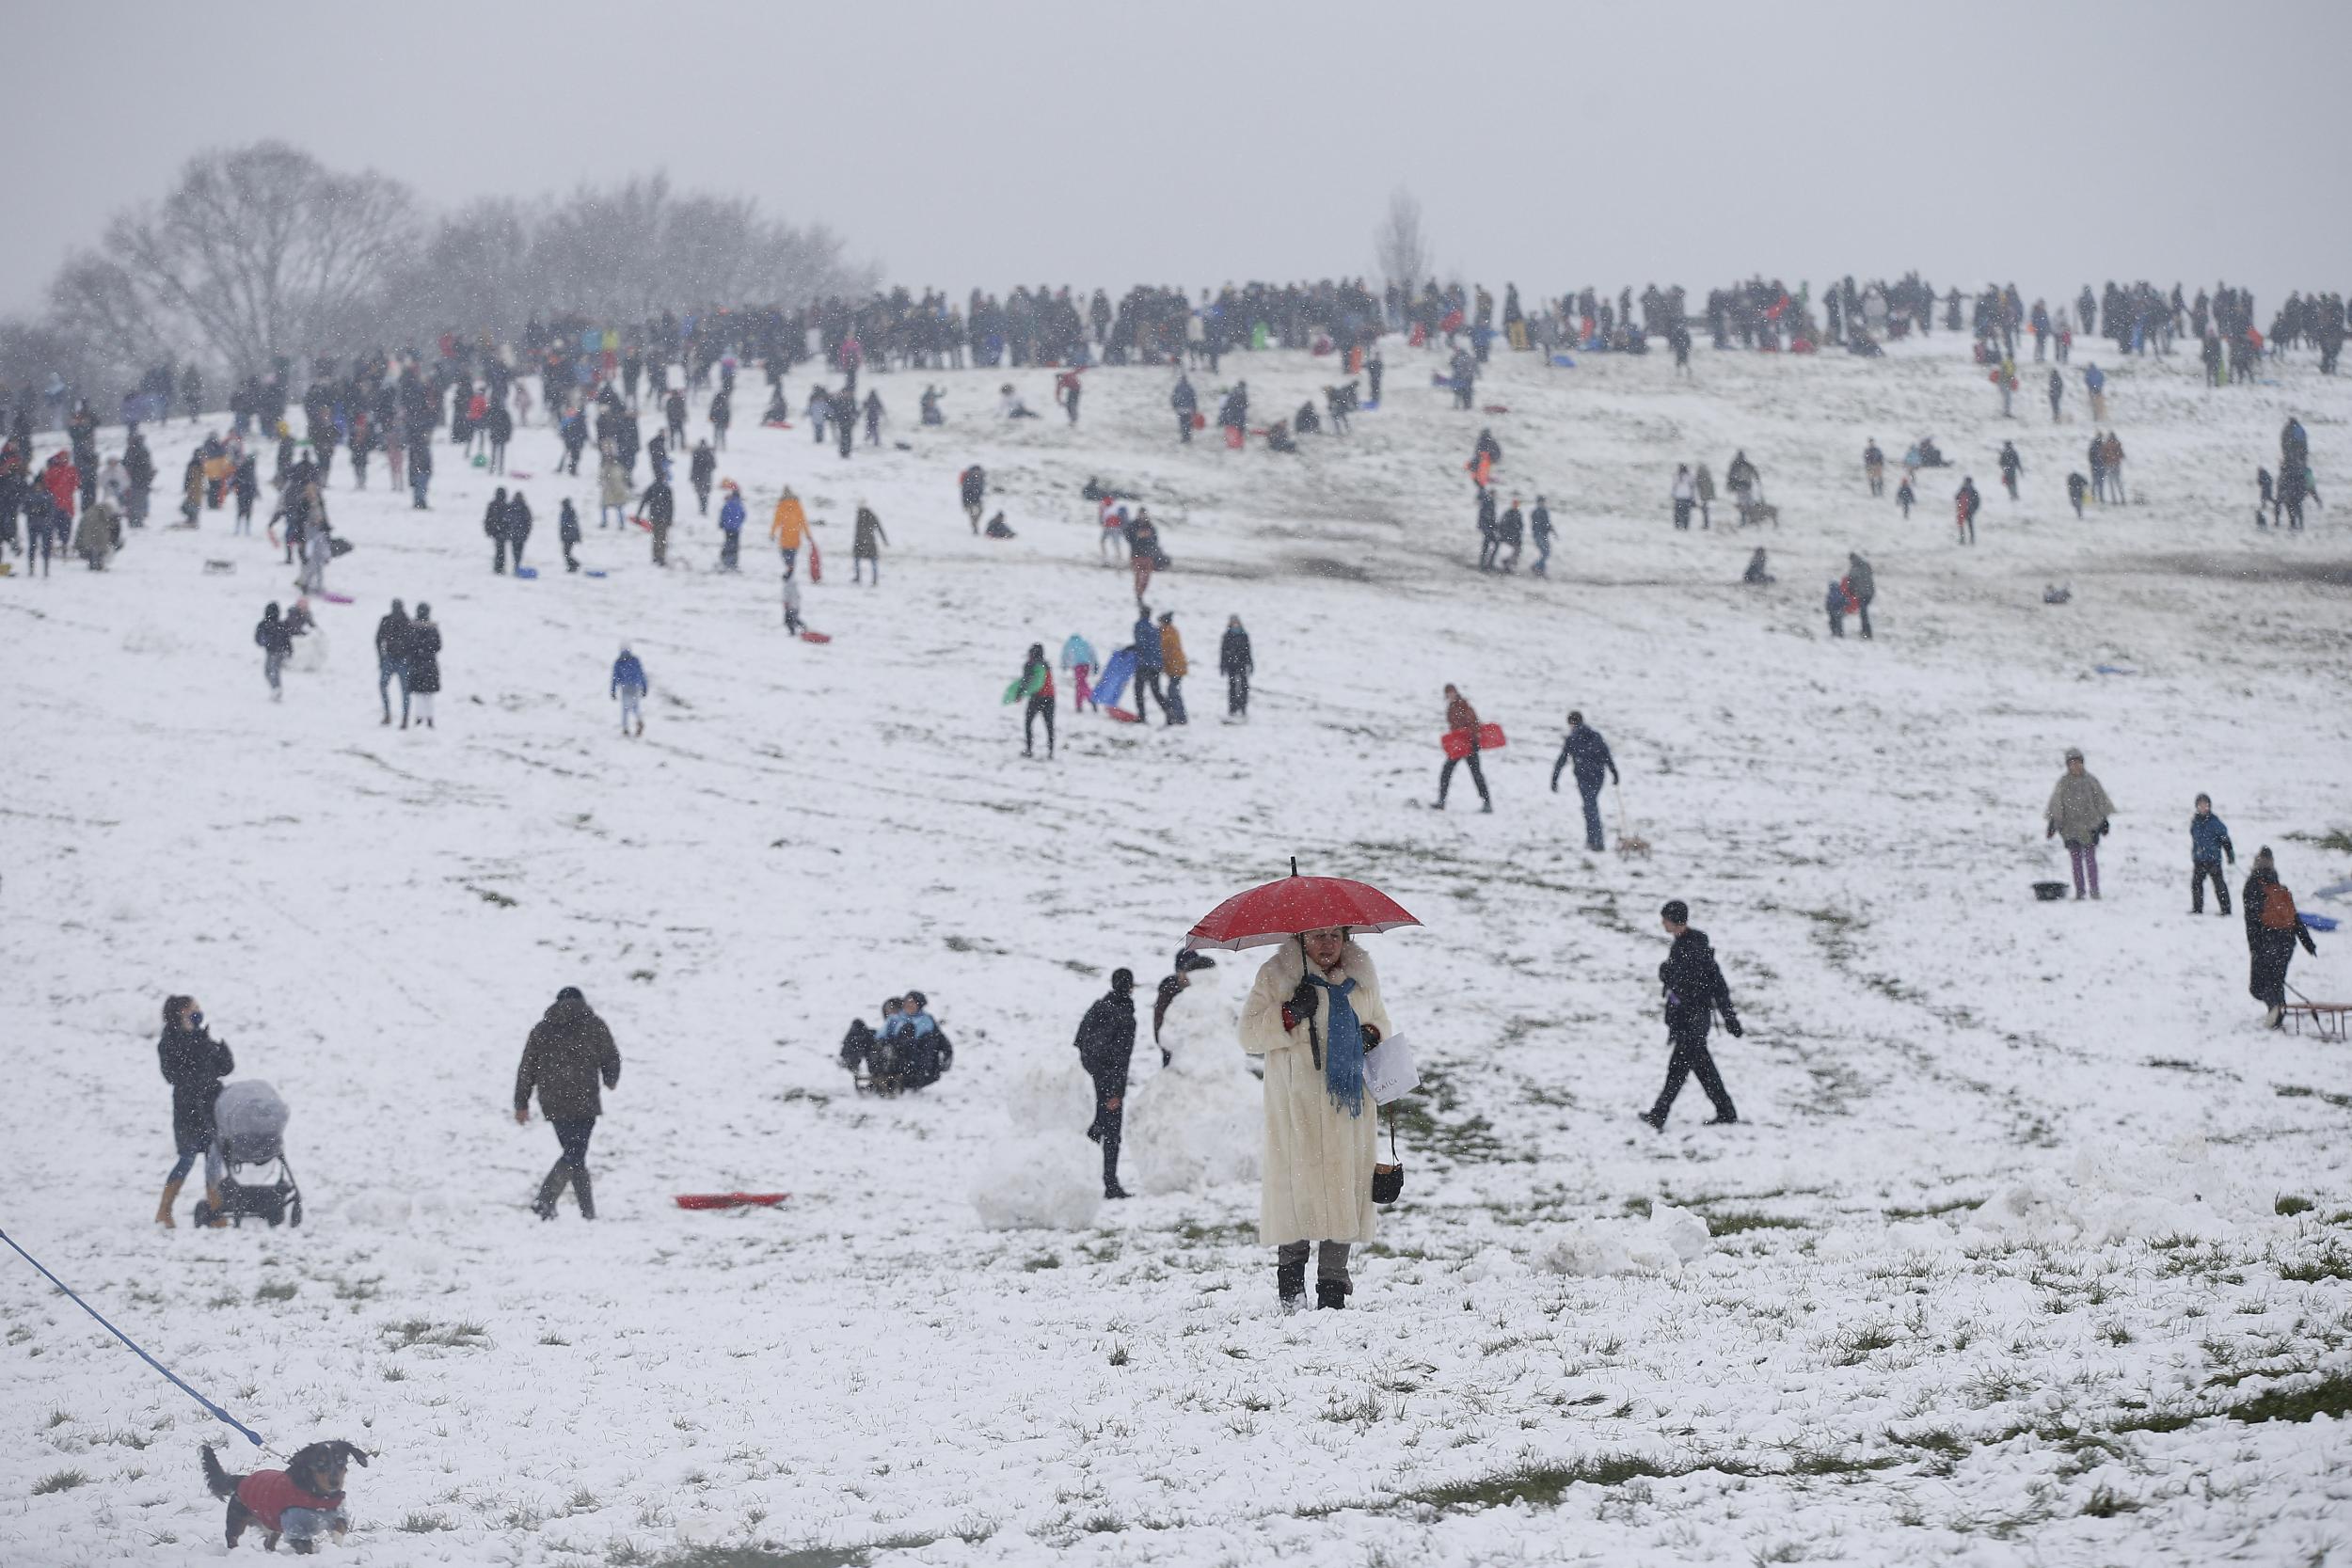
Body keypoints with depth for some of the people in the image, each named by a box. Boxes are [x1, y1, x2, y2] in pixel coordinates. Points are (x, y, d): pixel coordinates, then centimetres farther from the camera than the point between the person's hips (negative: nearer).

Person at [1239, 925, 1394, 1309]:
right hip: (1296, 1103, -4)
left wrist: (1373, 1034, 4)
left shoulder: (1361, 974, 14)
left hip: (1348, 1101, 4)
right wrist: (1289, 1016, -17)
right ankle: (1290, 1274, 3)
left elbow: (1380, 1019, 27)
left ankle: (1333, 1281, 4)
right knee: (1299, 1180, -10)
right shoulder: (1275, 975, 2)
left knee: (1344, 1184, -1)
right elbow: (1250, 1035, -1)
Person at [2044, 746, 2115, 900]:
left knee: (2090, 858, -2)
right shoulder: (2063, 782, 0)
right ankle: (2079, 892, 10)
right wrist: (2052, 823, -1)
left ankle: (2094, 891, 3)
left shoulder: (2090, 780, 0)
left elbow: (2101, 801, 7)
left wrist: (2104, 821, 6)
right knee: (2076, 859, 5)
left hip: (2089, 826, -1)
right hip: (2070, 828, 1)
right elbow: (2056, 804, 3)